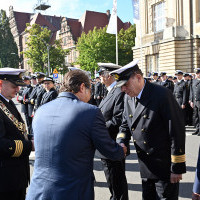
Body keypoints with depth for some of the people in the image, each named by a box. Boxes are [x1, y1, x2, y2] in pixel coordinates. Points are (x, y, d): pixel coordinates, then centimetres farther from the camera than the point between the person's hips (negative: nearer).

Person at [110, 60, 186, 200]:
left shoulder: (162, 95, -20)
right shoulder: (128, 97, 3)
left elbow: (177, 132, -19)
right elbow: (125, 124, 15)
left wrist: (178, 168, -16)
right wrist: (120, 142, -7)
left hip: (165, 167, -6)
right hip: (145, 167, 7)